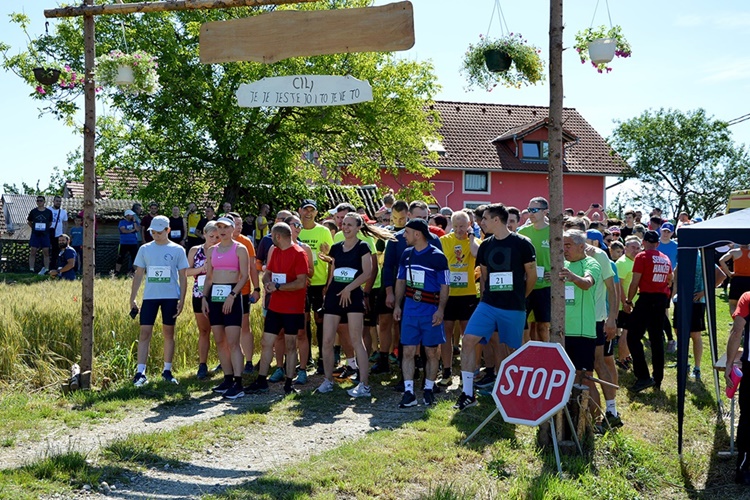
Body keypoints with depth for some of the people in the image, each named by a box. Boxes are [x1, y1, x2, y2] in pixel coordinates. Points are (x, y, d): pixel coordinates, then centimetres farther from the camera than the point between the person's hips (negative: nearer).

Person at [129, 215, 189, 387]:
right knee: (144, 332, -5)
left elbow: (183, 277, 3)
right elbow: (138, 275, 9)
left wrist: (182, 300, -4)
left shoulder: (178, 250, 2)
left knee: (169, 333, 6)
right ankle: (140, 372, -4)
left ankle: (167, 371, 16)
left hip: (171, 297, -1)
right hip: (150, 297, 1)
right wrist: (132, 298, 3)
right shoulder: (145, 249, 7)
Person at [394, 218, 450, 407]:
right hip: (410, 311, 4)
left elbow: (445, 286, -6)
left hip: (431, 312, -4)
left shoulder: (438, 257, -7)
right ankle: (408, 392, 2)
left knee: (432, 352, 5)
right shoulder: (406, 255, 8)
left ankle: (429, 390, 17)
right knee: (408, 351, 0)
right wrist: (397, 305, 11)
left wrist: (440, 310, -14)